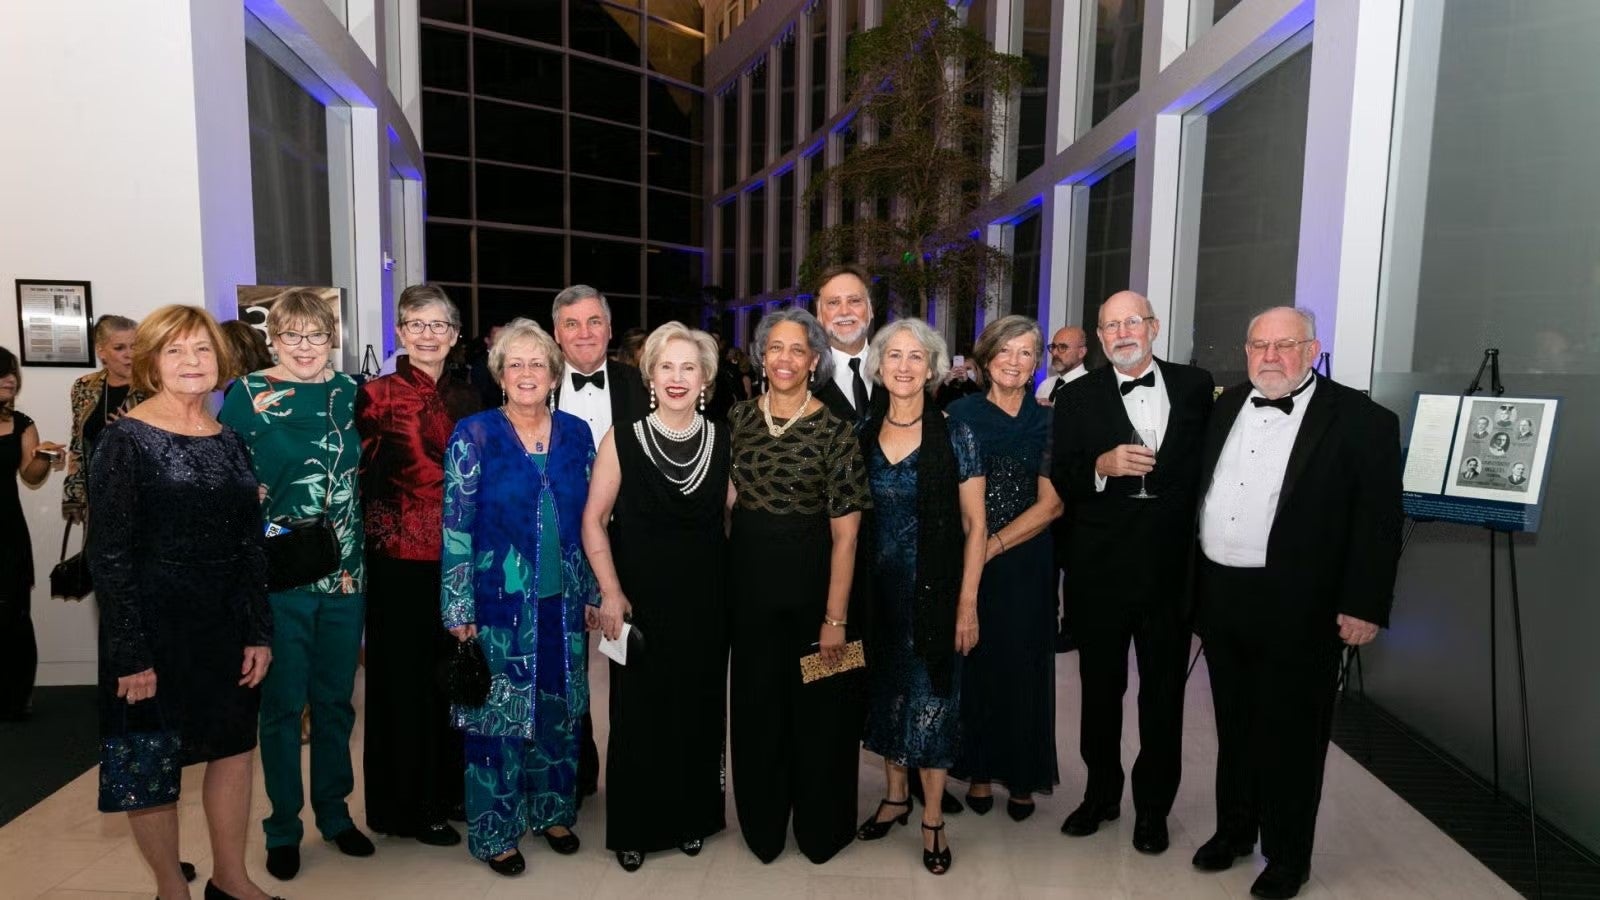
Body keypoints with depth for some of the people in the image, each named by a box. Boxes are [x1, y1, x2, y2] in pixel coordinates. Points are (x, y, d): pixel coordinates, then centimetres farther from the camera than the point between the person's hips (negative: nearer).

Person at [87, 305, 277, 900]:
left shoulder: (229, 442, 6)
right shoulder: (126, 440, -9)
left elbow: (251, 545, 7)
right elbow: (109, 554, -13)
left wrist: (258, 631, 3)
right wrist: (130, 654, -16)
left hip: (226, 627, 5)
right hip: (154, 629, -5)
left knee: (234, 746, 14)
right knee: (150, 761, 9)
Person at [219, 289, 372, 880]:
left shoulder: (349, 390, 6)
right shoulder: (248, 394, -3)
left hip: (346, 573, 3)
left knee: (335, 700, 14)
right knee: (283, 704, 8)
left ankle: (334, 811, 31)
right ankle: (283, 827, 26)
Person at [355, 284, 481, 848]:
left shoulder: (466, 398, 10)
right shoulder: (377, 396, -5)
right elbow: (360, 480, -5)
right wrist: (384, 533, -11)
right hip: (400, 559, -5)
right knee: (404, 677, 6)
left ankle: (447, 788, 30)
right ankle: (405, 807, 21)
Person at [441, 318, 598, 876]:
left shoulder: (575, 433, 3)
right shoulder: (474, 435, -7)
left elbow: (590, 520, 8)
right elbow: (456, 527, -8)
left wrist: (594, 591, 9)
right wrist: (459, 610, -10)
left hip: (561, 601, 4)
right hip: (499, 603, -3)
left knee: (558, 711, 14)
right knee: (497, 714, 6)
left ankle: (553, 811, 34)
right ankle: (496, 832, 24)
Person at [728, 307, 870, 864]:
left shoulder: (833, 430, -11)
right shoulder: (738, 418, 1)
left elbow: (845, 532, -13)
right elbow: (725, 500, 9)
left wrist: (835, 617, -16)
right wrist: (726, 576, 2)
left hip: (812, 583, -3)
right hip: (749, 583, 3)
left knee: (817, 709, 10)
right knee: (757, 707, 15)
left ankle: (819, 828, 34)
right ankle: (762, 825, 36)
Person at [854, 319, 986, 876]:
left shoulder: (954, 436, -8)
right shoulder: (863, 437, 2)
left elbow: (975, 526, -6)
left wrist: (967, 603, -11)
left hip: (935, 589, -3)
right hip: (878, 588, 4)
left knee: (932, 694, 5)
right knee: (886, 690, 15)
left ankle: (933, 819, 22)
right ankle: (896, 796, 35)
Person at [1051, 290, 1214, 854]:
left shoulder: (1196, 386, 2)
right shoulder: (1077, 398, -1)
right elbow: (1059, 485, -6)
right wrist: (1101, 465, -24)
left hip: (1172, 568, 1)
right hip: (1101, 570, 0)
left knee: (1163, 692, 12)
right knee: (1100, 688, 14)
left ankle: (1152, 806, 31)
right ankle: (1101, 794, 35)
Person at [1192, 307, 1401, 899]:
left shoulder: (1362, 421, -8)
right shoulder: (1226, 408, 8)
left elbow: (1378, 523, -10)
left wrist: (1364, 606, -13)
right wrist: (1196, 583, 8)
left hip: (1298, 610, -5)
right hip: (1221, 600, 5)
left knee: (1290, 736, 9)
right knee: (1233, 725, 19)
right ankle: (1234, 829, 37)